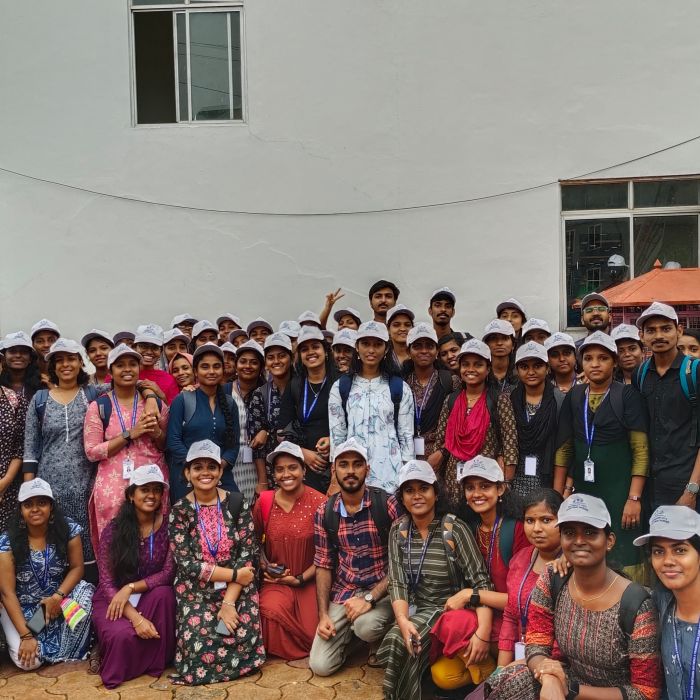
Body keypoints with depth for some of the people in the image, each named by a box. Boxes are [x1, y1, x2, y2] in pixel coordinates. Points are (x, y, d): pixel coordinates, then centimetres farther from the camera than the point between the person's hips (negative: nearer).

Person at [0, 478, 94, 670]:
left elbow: (77, 568, -5)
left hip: (59, 599, 2)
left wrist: (58, 597, -24)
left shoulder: (68, 529, -13)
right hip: (22, 607, -1)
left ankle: (68, 652, -8)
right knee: (28, 661, -21)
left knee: (84, 591, -29)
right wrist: (25, 635, -21)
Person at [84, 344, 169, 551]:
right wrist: (129, 434, -12)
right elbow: (91, 452, -4)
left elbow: (168, 446, 15)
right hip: (114, 487, -1)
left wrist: (156, 433, -7)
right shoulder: (98, 407, 2)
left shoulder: (154, 403, 8)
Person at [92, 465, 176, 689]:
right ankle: (118, 670, 6)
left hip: (151, 596, 2)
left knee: (164, 593, -33)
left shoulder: (167, 525, -7)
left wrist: (130, 588, -26)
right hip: (113, 599, -1)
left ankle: (156, 662, -12)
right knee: (123, 635, -32)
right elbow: (106, 582, -13)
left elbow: (169, 573, -12)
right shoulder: (113, 529, -10)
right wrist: (136, 617, -26)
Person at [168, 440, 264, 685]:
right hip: (196, 593, 0)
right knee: (199, 643, -21)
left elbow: (248, 554, -6)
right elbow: (186, 564, -9)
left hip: (237, 591, 1)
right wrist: (234, 574, -14)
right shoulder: (179, 511, -3)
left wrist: (229, 602, -15)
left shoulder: (237, 504, -2)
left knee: (242, 639, -20)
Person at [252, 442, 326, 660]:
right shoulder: (264, 501, -1)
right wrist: (265, 565, -2)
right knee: (272, 609, -31)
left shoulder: (319, 503, -9)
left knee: (313, 632, -19)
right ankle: (280, 650, 2)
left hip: (310, 581, -1)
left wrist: (300, 578, -9)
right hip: (275, 581, 1)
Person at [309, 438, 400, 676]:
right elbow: (323, 565, 7)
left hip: (381, 591, -3)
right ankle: (348, 633, 24)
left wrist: (370, 599, -21)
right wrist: (323, 614, -3)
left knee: (366, 625, -35)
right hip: (342, 594, 3)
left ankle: (382, 643, 2)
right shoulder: (324, 513, 1)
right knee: (320, 665, -8)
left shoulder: (387, 505, -12)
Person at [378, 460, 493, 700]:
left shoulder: (455, 529, -13)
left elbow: (481, 582, -15)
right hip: (416, 610, 3)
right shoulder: (398, 530, 0)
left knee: (399, 644, -26)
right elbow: (397, 583, -4)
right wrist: (402, 620, -23)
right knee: (399, 642, -27)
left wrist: (483, 631, -27)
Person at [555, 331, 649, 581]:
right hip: (582, 489, 4)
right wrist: (557, 494, 6)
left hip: (619, 490, -4)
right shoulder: (573, 396, 7)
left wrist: (634, 498, -13)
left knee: (623, 561, -5)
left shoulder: (627, 395, -4)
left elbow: (641, 450, -7)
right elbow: (564, 447, 10)